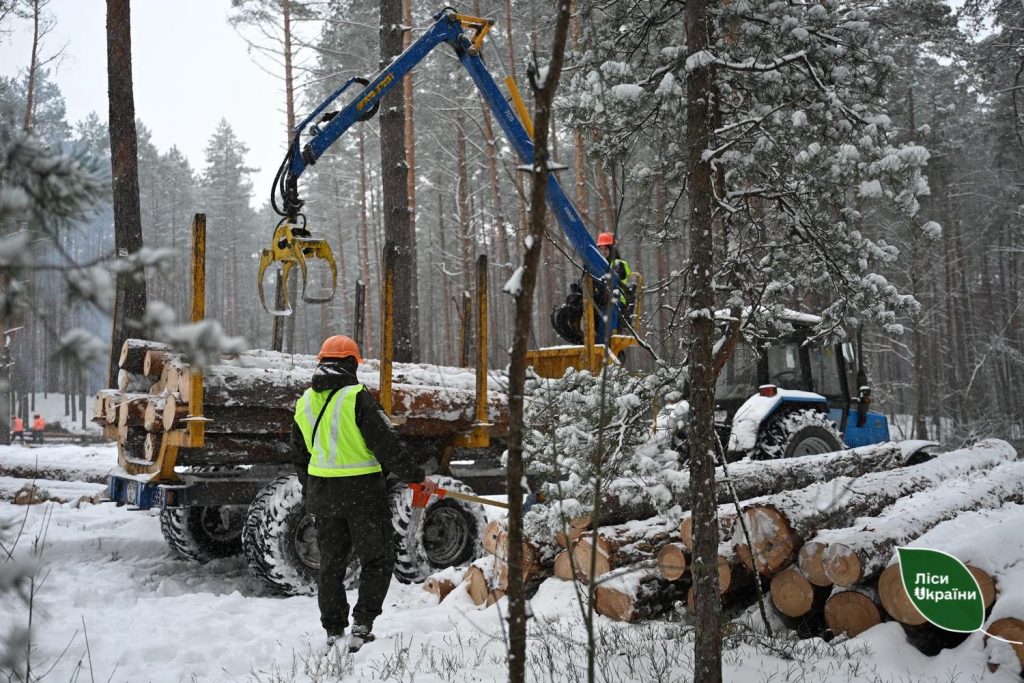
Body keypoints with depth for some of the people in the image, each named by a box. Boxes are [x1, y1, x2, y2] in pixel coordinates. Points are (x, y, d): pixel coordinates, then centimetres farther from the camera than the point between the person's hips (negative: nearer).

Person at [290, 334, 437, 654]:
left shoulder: (304, 403, 8)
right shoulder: (356, 397, -14)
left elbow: (300, 456, 16)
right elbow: (387, 445, -16)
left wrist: (310, 495, 28)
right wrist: (417, 477, -8)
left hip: (322, 492, 6)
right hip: (362, 490, -6)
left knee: (332, 562, 15)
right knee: (377, 559, 8)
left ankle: (333, 632, 18)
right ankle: (362, 625, 1)